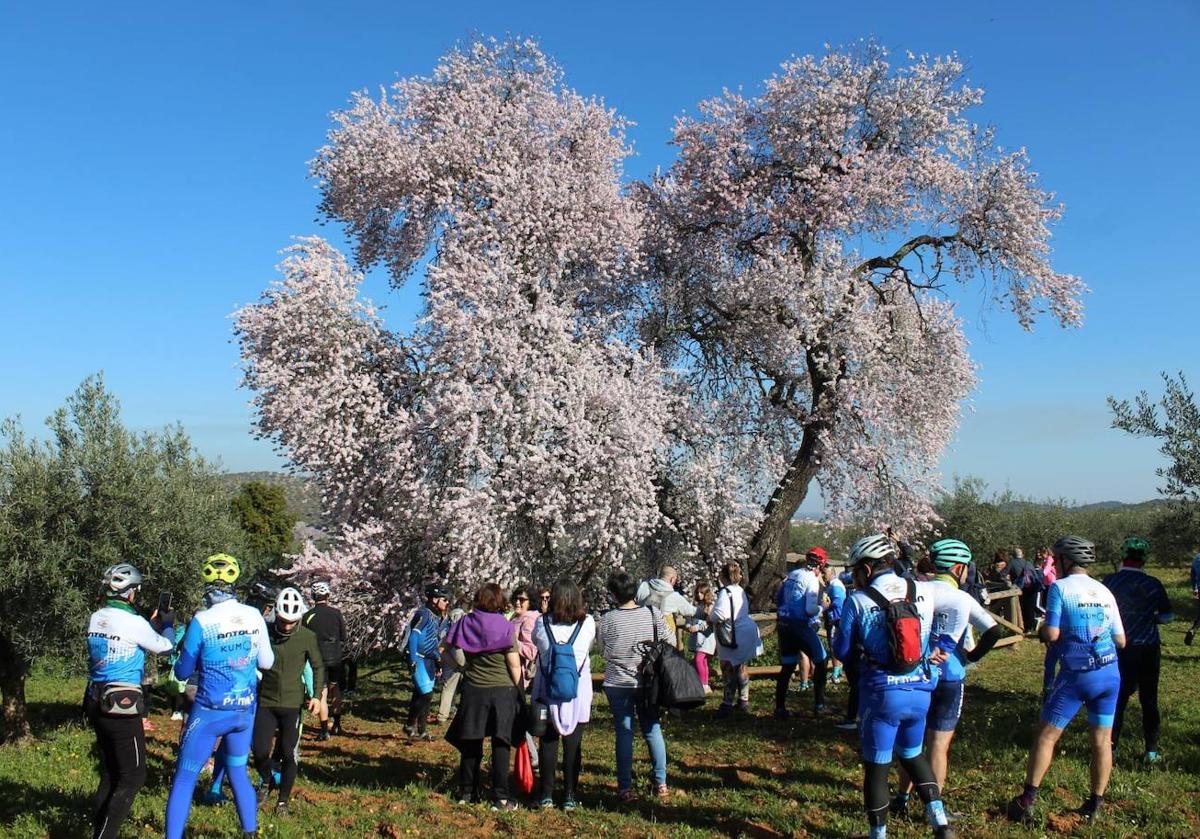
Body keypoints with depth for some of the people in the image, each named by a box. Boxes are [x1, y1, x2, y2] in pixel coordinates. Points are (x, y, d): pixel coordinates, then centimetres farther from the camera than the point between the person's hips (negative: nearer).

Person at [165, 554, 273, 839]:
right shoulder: (255, 616, -5)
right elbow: (266, 662, 6)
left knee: (184, 780, 7)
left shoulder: (202, 621, -15)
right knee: (238, 774, 20)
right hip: (245, 710, 4)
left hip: (210, 712, -4)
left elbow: (182, 672, -5)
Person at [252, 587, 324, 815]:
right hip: (265, 703, 1)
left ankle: (283, 801, 21)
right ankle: (267, 782, 29)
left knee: (288, 755, 2)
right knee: (260, 754, -4)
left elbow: (318, 667, 6)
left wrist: (316, 696, -3)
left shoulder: (307, 637, -6)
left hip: (292, 705, 0)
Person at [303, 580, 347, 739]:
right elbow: (344, 636, 3)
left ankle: (324, 730, -1)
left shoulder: (307, 616, -7)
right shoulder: (336, 613, -4)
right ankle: (337, 724, 28)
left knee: (322, 695, 0)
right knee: (335, 691, 19)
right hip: (336, 658, 2)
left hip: (318, 659, -2)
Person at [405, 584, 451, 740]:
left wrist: (439, 662, 19)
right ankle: (410, 726, 0)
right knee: (426, 695, -13)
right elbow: (413, 636, -20)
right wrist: (413, 660, -24)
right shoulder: (423, 614, -14)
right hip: (420, 660, -8)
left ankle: (420, 731, 18)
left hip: (431, 661, 8)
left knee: (423, 696, 11)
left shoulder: (441, 618, 12)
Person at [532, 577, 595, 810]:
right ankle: (570, 796, 13)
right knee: (573, 745, 8)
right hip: (578, 694, 0)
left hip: (547, 693, 0)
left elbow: (534, 648, 8)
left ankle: (546, 796, 14)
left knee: (548, 743, 9)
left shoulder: (541, 624, -7)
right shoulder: (588, 623, -6)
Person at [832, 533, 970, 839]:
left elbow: (841, 651, -4)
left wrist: (838, 628, 15)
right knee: (913, 755, 26)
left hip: (881, 695, -4)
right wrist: (945, 645, 8)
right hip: (920, 691, 4)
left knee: (876, 767, 10)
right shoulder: (923, 590, -1)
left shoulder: (858, 601, -11)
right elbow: (961, 604, 5)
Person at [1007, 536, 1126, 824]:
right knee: (1102, 740, 13)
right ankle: (1094, 805, 20)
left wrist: (1042, 629, 7)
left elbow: (1052, 634, -14)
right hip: (1110, 674, 5)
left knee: (1046, 736, 3)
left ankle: (1027, 801, 3)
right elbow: (1121, 640, 11)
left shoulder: (1060, 587, -7)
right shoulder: (1105, 591, 8)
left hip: (1076, 675, -5)